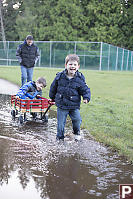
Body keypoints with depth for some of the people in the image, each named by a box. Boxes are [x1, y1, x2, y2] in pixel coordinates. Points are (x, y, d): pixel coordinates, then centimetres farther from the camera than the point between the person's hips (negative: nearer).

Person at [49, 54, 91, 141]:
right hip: (61, 105, 0)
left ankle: (77, 132, 29)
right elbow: (53, 87, 9)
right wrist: (52, 97, 19)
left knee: (77, 120, -3)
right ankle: (60, 137, 25)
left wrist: (86, 98, -19)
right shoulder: (60, 76, -5)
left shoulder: (79, 79, -8)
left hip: (74, 105, 0)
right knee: (61, 122, 5)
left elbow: (85, 89, -1)